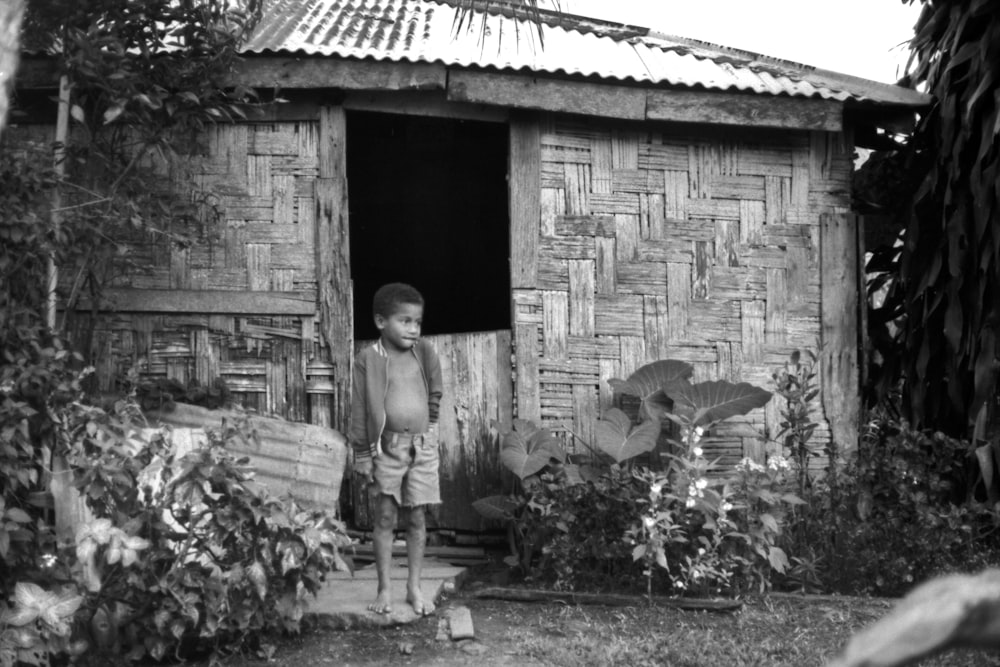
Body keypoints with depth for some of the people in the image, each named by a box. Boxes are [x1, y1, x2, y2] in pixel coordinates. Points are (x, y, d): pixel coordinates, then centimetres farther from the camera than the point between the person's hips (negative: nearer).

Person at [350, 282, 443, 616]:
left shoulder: (425, 353, 0)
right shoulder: (368, 359, -8)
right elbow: (360, 411, -5)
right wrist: (362, 455, -6)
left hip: (421, 446, 2)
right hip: (386, 447, -2)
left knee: (418, 518, 6)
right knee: (385, 517, 2)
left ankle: (414, 588, 15)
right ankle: (384, 588, 11)